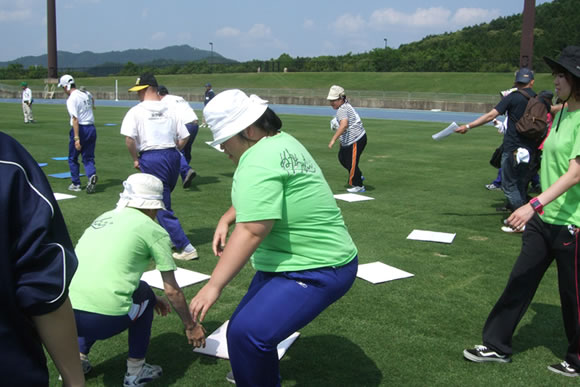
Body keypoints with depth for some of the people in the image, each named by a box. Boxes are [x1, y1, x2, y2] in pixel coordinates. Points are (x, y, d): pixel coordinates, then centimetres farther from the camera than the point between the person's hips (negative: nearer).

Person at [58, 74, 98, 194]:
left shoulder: (71, 99, -13)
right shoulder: (85, 95, 11)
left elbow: (75, 119, -21)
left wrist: (76, 138, -25)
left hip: (80, 129, -6)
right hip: (91, 128, 6)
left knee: (73, 158, 12)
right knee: (88, 158, 10)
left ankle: (76, 184, 18)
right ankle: (92, 175, -17)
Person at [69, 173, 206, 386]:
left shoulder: (104, 217, 22)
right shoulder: (154, 231, 5)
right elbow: (172, 291, 10)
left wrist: (152, 299, 48)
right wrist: (191, 326, 26)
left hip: (66, 314, 6)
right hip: (104, 321, -6)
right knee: (143, 294, 23)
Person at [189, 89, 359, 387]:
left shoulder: (258, 164, -23)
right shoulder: (279, 142, 10)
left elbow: (251, 232, -30)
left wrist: (213, 286, -28)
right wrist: (226, 220, 10)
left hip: (316, 272, -11)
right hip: (293, 262, 11)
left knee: (246, 334, -23)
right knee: (245, 327, 20)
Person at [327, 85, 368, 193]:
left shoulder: (343, 109, -25)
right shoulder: (346, 106, 7)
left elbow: (344, 125, -42)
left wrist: (333, 139, -44)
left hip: (356, 140, -11)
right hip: (347, 141, 11)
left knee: (351, 163, -1)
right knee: (342, 159, 24)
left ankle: (358, 186, 17)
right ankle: (358, 175, 41)